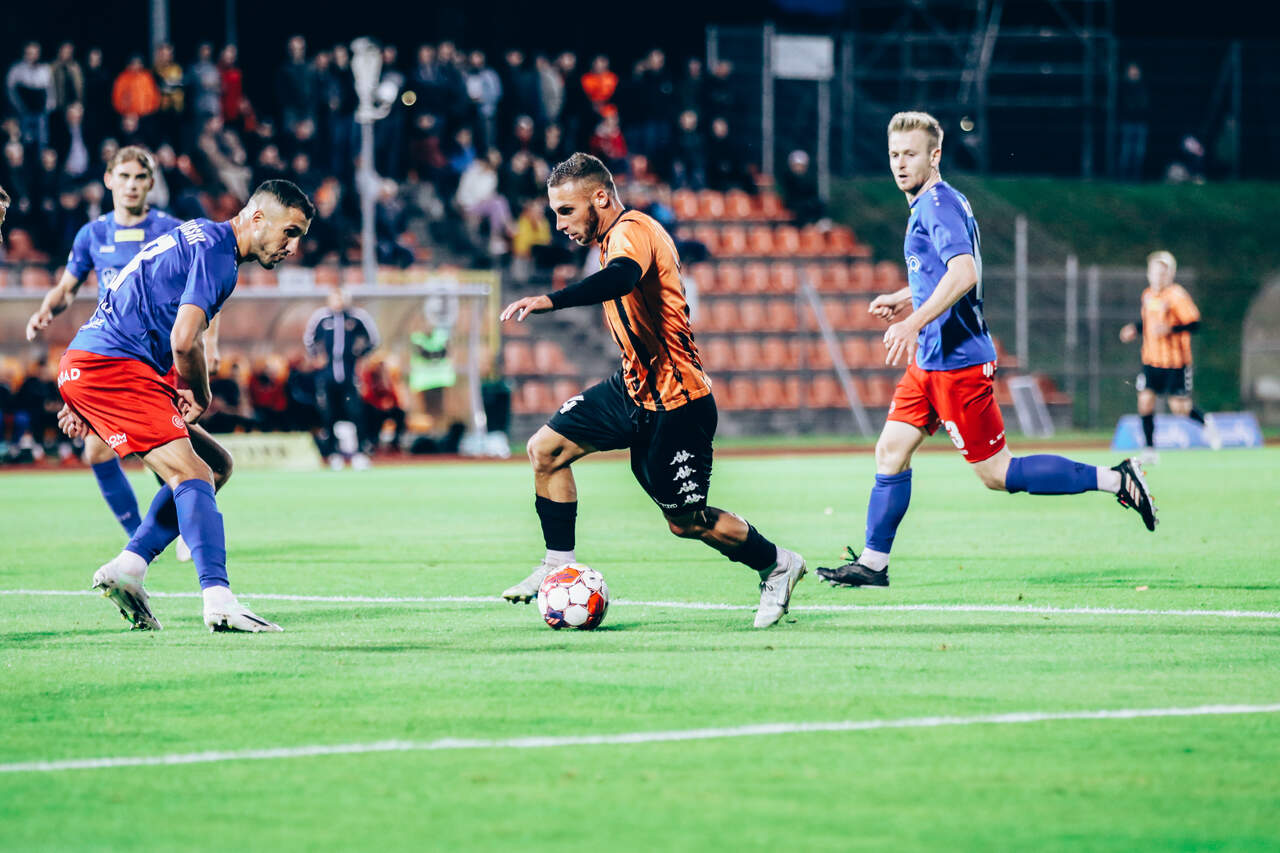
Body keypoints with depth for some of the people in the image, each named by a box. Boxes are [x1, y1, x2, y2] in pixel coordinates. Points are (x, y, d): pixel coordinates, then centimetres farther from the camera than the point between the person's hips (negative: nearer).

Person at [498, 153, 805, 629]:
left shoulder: (632, 231, -20)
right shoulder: (614, 240, 12)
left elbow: (622, 277, -43)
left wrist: (548, 301, -54)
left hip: (675, 402, -10)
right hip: (633, 389, 10)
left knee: (685, 522, -1)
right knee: (546, 449, 2)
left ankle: (776, 565, 20)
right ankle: (559, 567, 10)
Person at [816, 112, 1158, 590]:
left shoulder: (937, 204, -15)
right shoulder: (929, 205, 16)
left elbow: (963, 273, -29)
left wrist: (914, 322, -33)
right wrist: (902, 300, 22)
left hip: (958, 361, -10)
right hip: (931, 360, 10)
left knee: (997, 473, -6)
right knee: (891, 450, 8)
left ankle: (1115, 481, -3)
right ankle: (872, 564, 12)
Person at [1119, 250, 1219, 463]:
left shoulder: (1177, 295, -13)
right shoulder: (1148, 295, 8)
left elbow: (1194, 324, -16)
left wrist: (1170, 329, -29)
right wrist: (1135, 329, 5)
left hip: (1175, 361, -5)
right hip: (1151, 359, 5)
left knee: (1179, 407, -3)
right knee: (1145, 399, -7)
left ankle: (1206, 422, 28)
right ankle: (1149, 449, 2)